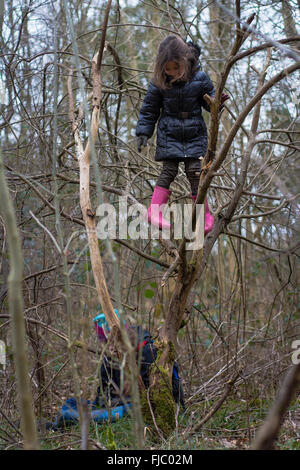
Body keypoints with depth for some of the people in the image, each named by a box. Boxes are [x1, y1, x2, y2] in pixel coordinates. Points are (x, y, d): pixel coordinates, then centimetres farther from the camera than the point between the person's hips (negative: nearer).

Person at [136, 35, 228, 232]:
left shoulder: (199, 78, -5)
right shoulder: (159, 82, -5)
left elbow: (208, 100, 6)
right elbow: (149, 109, 4)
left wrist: (218, 101, -16)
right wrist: (143, 132, 0)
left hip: (194, 134, 0)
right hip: (169, 135, 0)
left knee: (194, 171, -5)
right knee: (169, 170, -8)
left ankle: (205, 214, 5)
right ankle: (155, 211, -2)